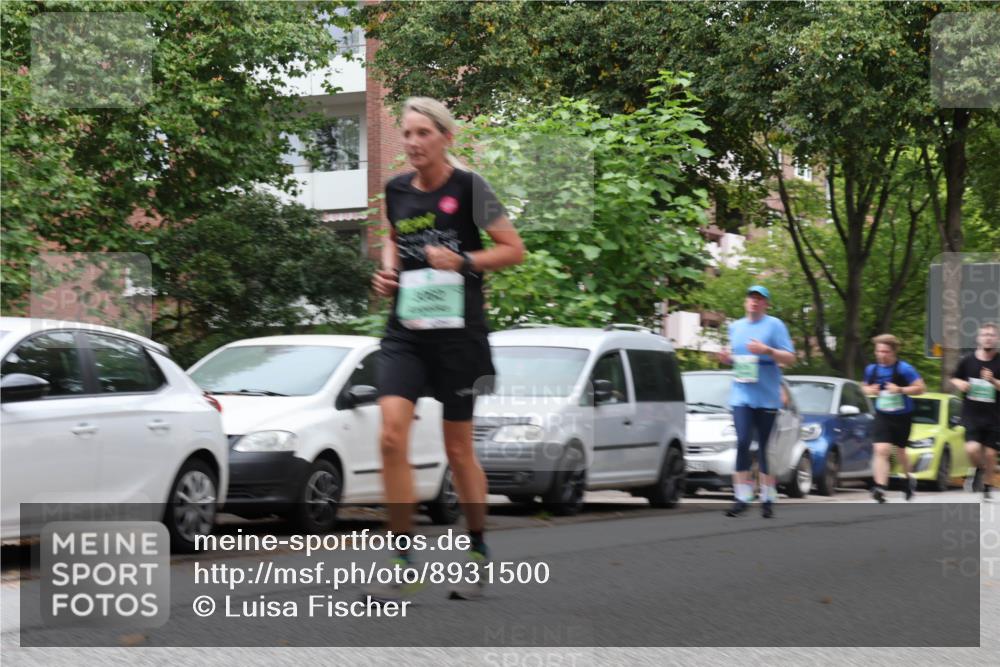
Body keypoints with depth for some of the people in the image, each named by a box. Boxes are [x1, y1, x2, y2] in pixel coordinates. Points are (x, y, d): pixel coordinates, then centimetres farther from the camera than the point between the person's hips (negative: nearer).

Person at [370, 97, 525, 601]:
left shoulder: (468, 187, -6)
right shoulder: (397, 190, 6)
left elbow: (514, 250, -3)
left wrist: (462, 261, -16)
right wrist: (388, 268, 7)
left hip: (458, 332, -3)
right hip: (405, 332, 3)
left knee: (458, 448, 6)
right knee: (392, 436, -14)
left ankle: (477, 550, 25)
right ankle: (402, 558, -10)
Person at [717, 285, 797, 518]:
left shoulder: (774, 325, 1)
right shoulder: (736, 327, 16)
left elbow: (790, 358, -4)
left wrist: (767, 351, -19)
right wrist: (726, 357, 5)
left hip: (767, 396, -3)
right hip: (741, 394, 3)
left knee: (765, 447, 3)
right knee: (743, 443, -11)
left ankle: (768, 498, 11)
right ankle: (742, 497, -12)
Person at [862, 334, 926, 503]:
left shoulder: (904, 369, -12)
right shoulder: (871, 369, 1)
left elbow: (921, 388, -13)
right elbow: (865, 387, 18)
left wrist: (900, 389, -25)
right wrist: (869, 390, -6)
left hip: (902, 417, -2)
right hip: (882, 417, 2)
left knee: (900, 451, 16)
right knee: (881, 450, -17)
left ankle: (909, 479, 45)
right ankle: (880, 487, -25)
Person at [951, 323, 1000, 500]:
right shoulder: (968, 360, 1)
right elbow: (954, 379, 14)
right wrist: (960, 384, -7)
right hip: (971, 414, 0)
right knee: (972, 449, -19)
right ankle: (977, 469, 15)